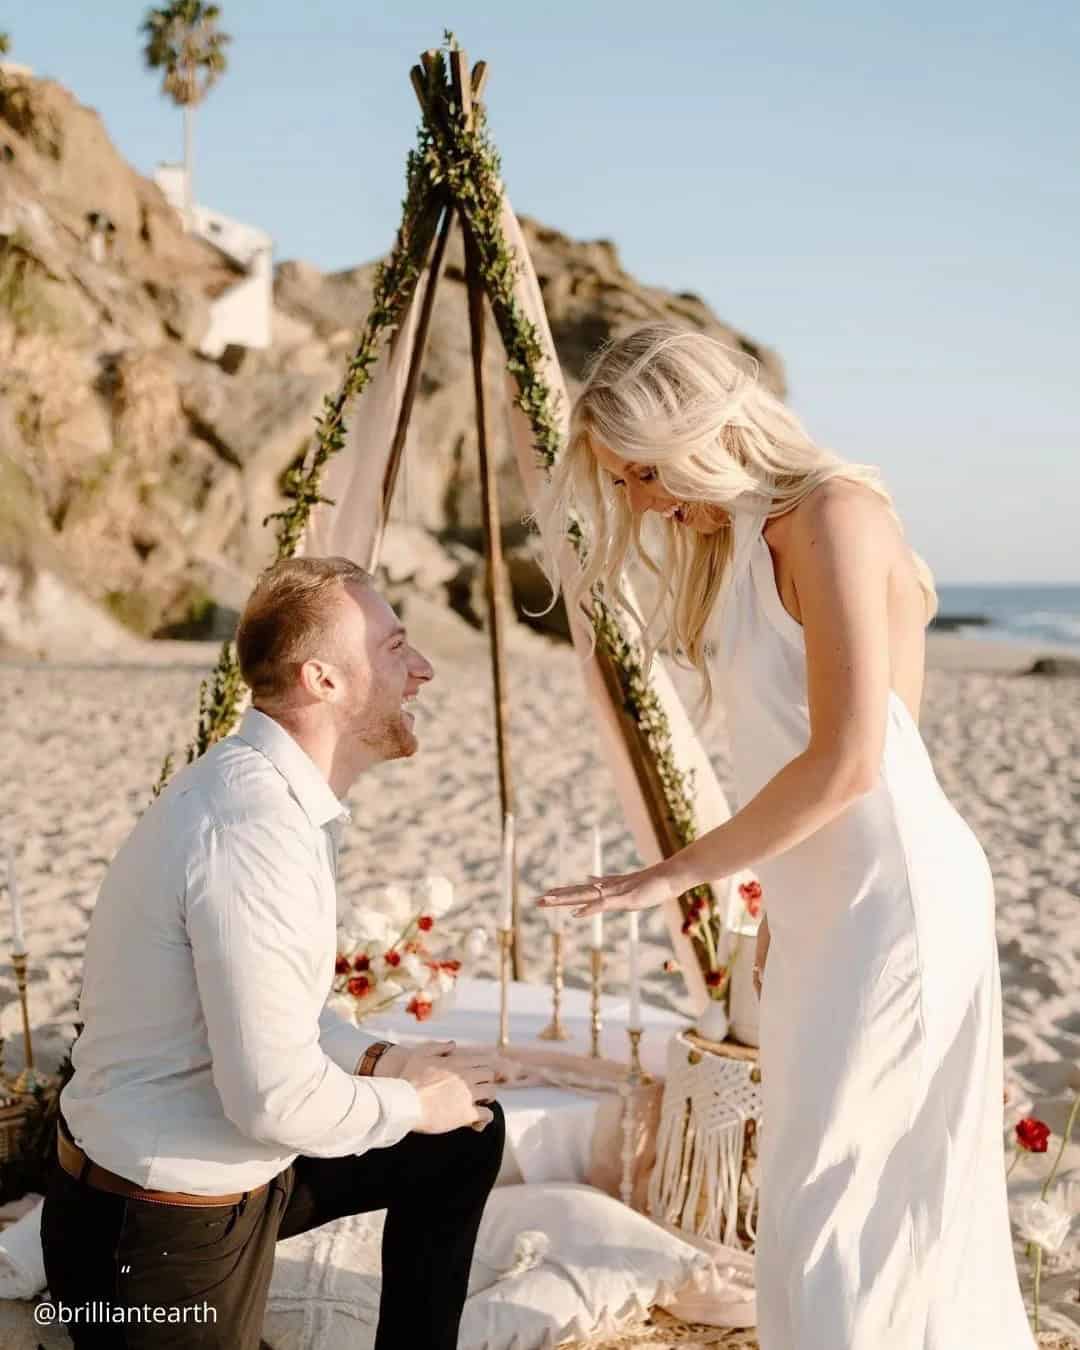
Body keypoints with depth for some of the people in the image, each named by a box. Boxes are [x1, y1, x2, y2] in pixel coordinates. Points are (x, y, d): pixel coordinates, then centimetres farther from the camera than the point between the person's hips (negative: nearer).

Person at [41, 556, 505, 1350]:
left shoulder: (273, 788, 2)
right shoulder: (256, 827, -28)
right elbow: (277, 1100, -28)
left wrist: (379, 1061, 2)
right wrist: (410, 1101, -11)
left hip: (230, 1164, 9)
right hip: (164, 1228, -9)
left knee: (468, 1132, 14)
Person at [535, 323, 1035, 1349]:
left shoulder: (832, 515, -14)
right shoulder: (738, 545, 12)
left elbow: (847, 761, -22)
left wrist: (678, 873, -16)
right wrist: (778, 910, 12)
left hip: (889, 895, -9)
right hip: (824, 901, 9)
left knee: (833, 1199, -3)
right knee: (899, 1204, 16)